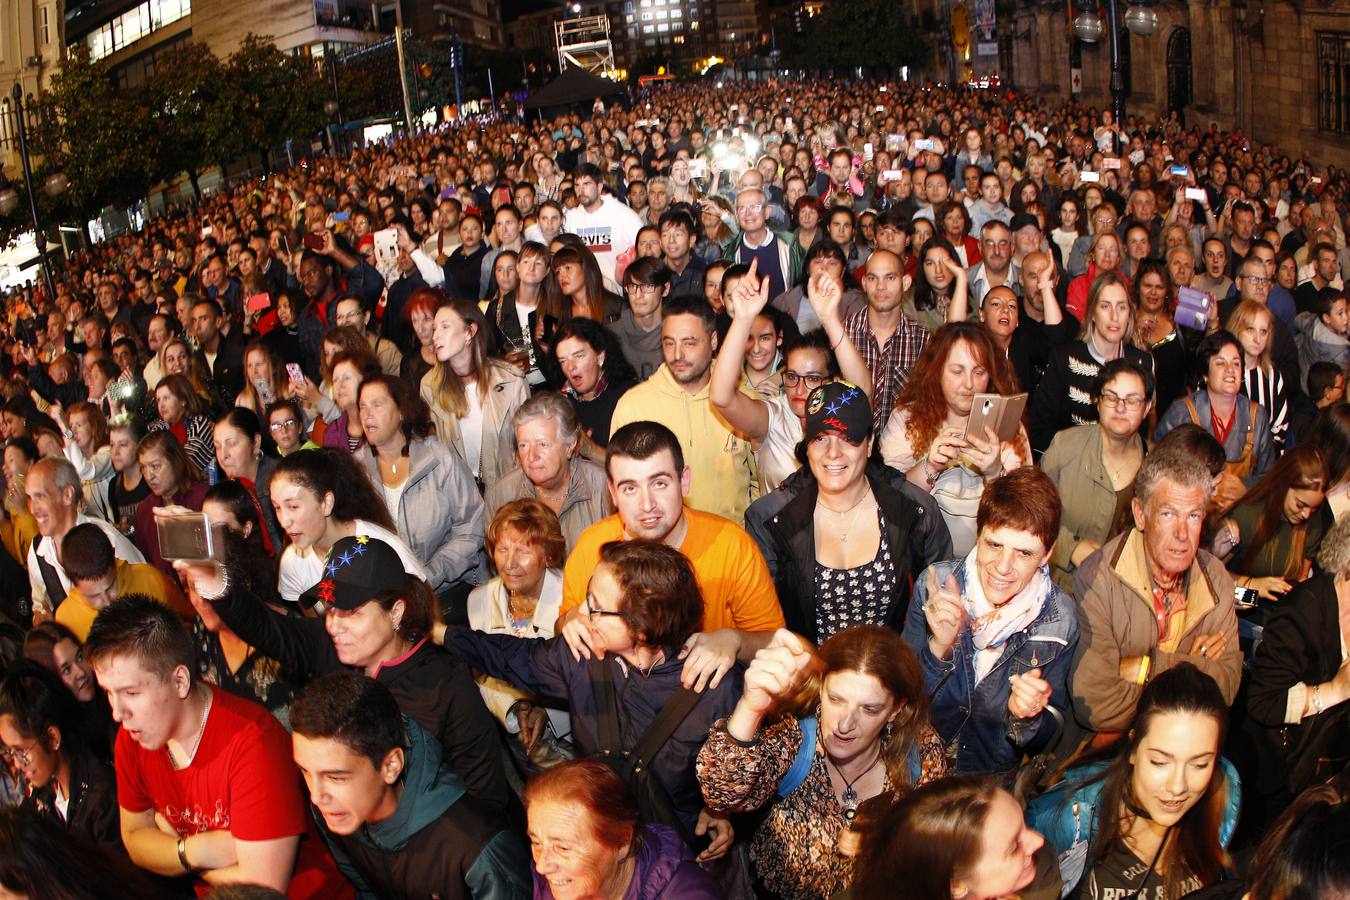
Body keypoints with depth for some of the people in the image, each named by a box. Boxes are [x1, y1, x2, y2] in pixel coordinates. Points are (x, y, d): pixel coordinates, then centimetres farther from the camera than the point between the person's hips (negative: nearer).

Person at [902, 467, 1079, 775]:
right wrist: (939, 647, -21)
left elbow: (1046, 739, 1)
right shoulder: (934, 586, -8)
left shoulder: (1059, 620, -7)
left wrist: (1026, 716, -19)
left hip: (995, 777, 2)